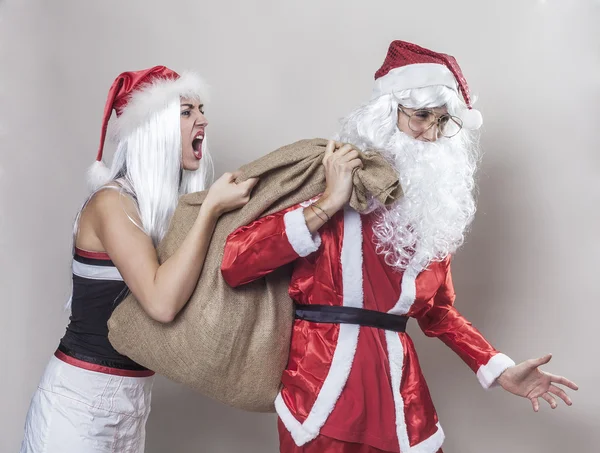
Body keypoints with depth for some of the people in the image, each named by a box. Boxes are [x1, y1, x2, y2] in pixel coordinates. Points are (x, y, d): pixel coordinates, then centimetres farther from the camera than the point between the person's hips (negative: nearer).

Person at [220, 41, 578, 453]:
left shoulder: (436, 212, 6)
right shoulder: (323, 179, -7)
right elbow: (234, 265, -18)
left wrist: (499, 369, 6)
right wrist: (328, 204, -22)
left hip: (397, 389, 4)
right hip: (323, 385, -4)